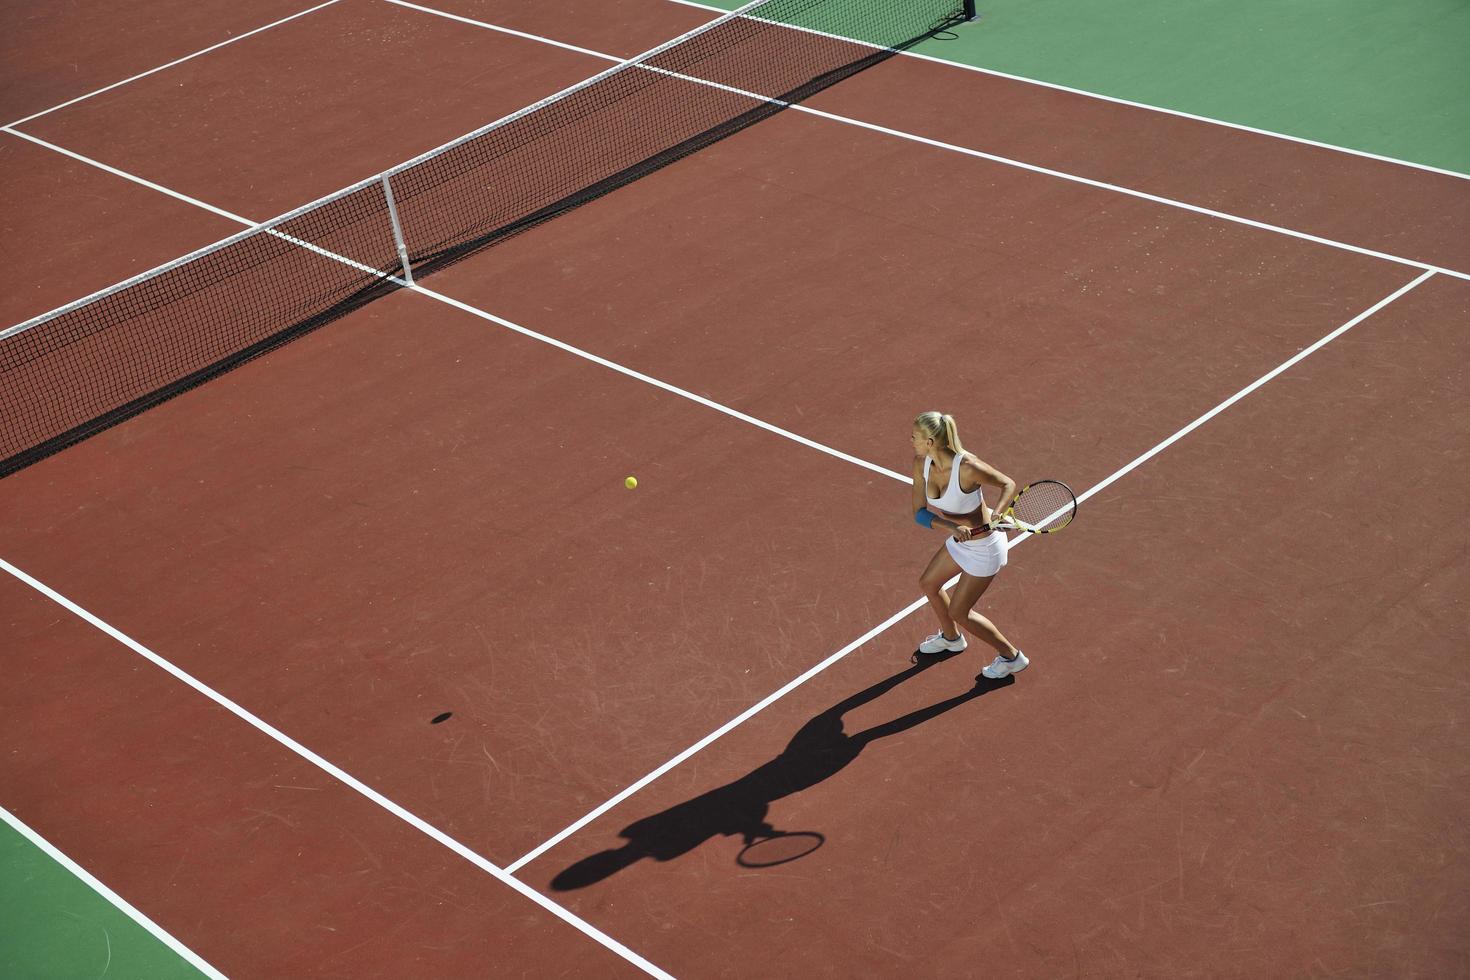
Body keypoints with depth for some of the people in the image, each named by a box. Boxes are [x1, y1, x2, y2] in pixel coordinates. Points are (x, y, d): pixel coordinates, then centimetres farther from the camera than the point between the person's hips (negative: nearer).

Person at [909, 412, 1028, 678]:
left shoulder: (967, 467, -35)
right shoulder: (921, 464, -15)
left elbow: (1009, 484, -18)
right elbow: (920, 512, -15)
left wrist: (997, 514, -36)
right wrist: (952, 527, -33)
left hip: (984, 547, -8)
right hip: (961, 540, 8)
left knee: (958, 612, 7)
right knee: (929, 583, 26)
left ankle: (1011, 657, 27)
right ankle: (951, 638, 54)